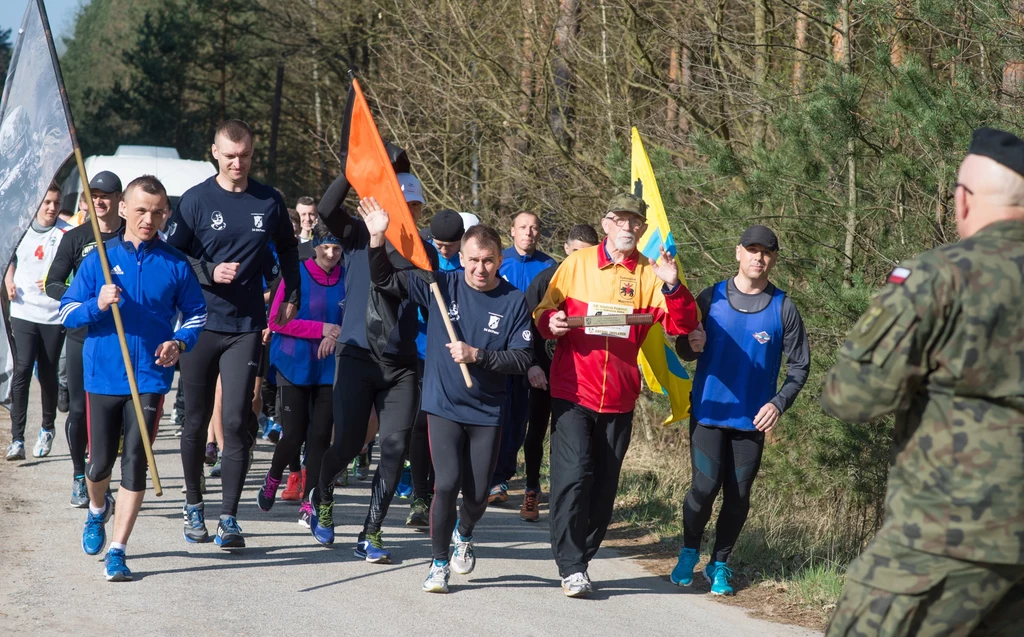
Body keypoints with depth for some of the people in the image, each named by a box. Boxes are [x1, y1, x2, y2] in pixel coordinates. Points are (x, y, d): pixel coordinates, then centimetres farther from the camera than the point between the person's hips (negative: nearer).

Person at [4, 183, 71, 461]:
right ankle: (17, 438, -12)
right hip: (23, 313, 1)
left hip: (53, 316, -1)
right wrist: (9, 283, 4)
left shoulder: (66, 234, -3)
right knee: (22, 371, -10)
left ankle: (47, 429, 31)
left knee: (48, 374, 8)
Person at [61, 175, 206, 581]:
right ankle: (97, 509, 42)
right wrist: (97, 305, -16)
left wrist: (181, 342, -7)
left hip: (150, 377, -1)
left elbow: (196, 313, 12)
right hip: (103, 375, 1)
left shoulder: (175, 264, 2)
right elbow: (67, 313, 4)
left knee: (135, 462, -6)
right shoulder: (99, 259, 3)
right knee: (100, 461, 7)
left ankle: (117, 552, 0)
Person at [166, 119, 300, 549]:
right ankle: (193, 505, 25)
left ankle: (229, 517, -5)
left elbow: (287, 251, 20)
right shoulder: (195, 200, -2)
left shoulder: (269, 202, 4)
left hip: (247, 326, 0)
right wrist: (209, 273, -16)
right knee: (196, 421, 8)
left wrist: (291, 297, 17)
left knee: (237, 421, -8)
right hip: (200, 324, 0)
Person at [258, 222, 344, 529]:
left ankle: (308, 504, 10)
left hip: (330, 368, 2)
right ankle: (273, 478, 28)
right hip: (294, 366, -2)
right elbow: (276, 320, -10)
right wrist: (322, 329, -15)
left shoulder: (347, 279, 1)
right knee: (294, 435, -3)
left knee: (320, 436, 1)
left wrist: (337, 336, -13)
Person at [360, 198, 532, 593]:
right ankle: (439, 563, 8)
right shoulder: (442, 286, -3)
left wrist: (477, 355, -20)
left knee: (477, 494, 6)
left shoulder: (514, 301, -6)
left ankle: (463, 534, 41)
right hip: (444, 406, 0)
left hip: (488, 412, 0)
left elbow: (522, 360, -8)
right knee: (447, 484, -11)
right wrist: (377, 240, -16)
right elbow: (385, 280, -1)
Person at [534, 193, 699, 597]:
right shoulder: (576, 264, 3)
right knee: (573, 476, -13)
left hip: (619, 400, 2)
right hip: (572, 393, -2)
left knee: (604, 486, 6)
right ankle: (571, 567, -8)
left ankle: (581, 559, 18)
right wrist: (550, 321, -14)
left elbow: (681, 325, -5)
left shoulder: (649, 274, 4)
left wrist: (672, 286, -22)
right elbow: (545, 312, 9)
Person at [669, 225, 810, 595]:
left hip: (753, 419, 1)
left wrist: (779, 403, -11)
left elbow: (799, 366, 4)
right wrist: (692, 345, -16)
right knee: (705, 488, -9)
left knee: (738, 494, 3)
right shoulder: (711, 298, 1)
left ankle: (720, 565, 19)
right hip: (709, 411, -1)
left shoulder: (783, 308, 0)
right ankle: (689, 553, 15)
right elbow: (683, 349, 8)